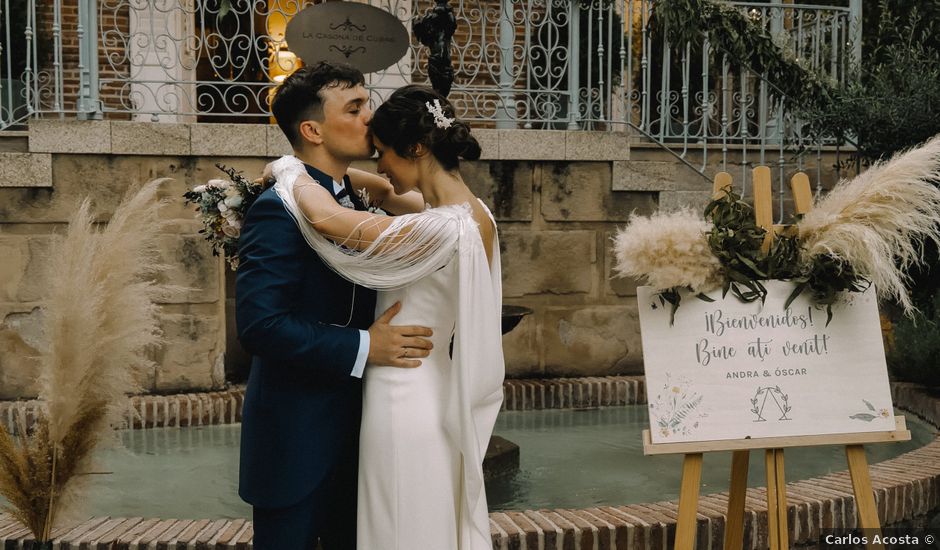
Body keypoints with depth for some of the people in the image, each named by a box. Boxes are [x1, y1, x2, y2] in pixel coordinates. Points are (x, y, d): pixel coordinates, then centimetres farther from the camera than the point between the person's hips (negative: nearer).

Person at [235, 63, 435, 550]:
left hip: (350, 432, 8)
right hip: (296, 443, -8)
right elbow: (259, 323, -26)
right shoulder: (278, 209, -18)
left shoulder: (356, 202, 10)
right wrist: (363, 348, -25)